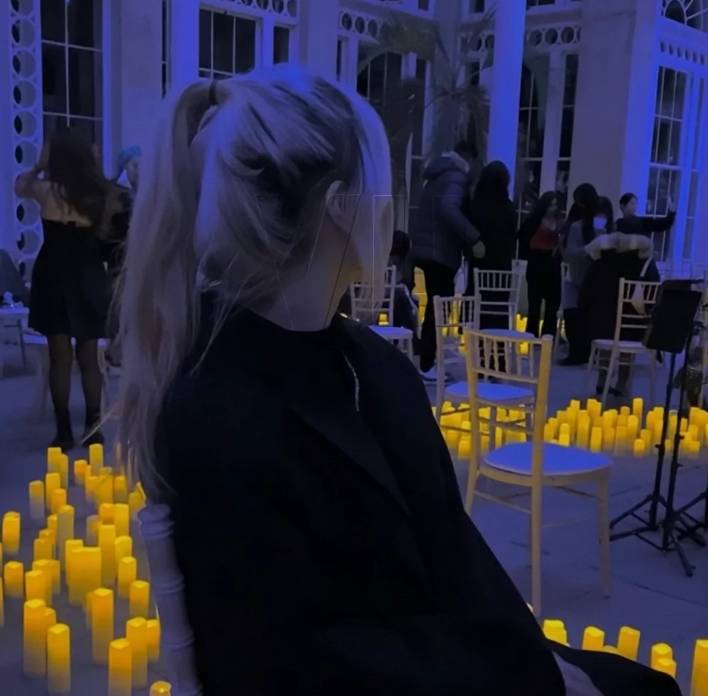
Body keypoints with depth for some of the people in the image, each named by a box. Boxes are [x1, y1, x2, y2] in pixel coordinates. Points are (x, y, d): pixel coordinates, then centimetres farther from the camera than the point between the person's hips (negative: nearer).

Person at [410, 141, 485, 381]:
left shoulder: (439, 175, 20)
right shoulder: (456, 176, -9)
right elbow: (448, 209, -28)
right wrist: (473, 239, -29)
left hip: (429, 249, 10)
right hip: (440, 251, -10)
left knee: (436, 307, 14)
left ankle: (429, 361, 17)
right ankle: (427, 366, -6)